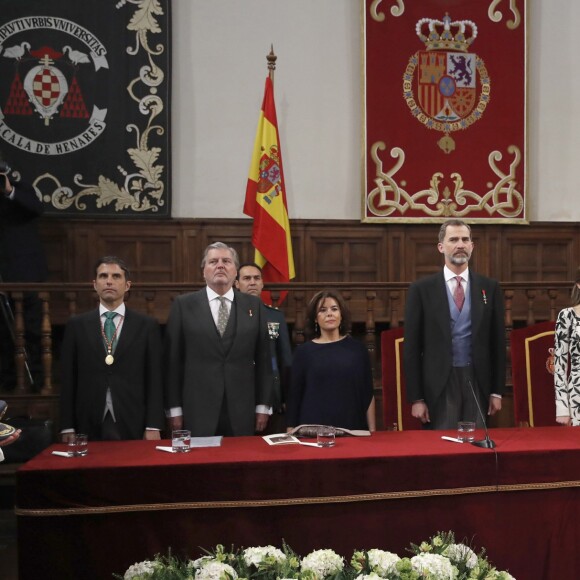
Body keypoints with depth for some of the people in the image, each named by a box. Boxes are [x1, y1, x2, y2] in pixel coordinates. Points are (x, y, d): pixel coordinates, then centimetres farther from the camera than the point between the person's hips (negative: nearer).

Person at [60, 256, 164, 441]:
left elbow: (155, 379, 0)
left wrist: (153, 426, -6)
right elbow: (68, 379, 6)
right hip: (89, 427, 1)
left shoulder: (147, 325, 3)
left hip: (133, 427, -1)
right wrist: (67, 428, 1)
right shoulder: (77, 325, 6)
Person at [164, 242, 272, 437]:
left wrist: (263, 406, 4)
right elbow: (173, 360, 1)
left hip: (241, 412, 2)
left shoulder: (253, 305, 7)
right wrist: (174, 409, -2)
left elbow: (262, 358, 7)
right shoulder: (183, 304, 2)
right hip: (197, 412, -1)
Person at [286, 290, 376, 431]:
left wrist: (372, 430, 2)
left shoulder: (357, 348, 4)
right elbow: (294, 395, 4)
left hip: (351, 428, 1)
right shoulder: (304, 351, 2)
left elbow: (368, 394, 5)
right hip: (313, 429, -1)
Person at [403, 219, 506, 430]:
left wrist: (497, 391, 5)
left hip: (478, 383, 2)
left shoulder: (489, 287, 6)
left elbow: (498, 341, 9)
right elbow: (412, 346, -2)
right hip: (438, 385, -2)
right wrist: (416, 398, -6)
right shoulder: (421, 289, -1)